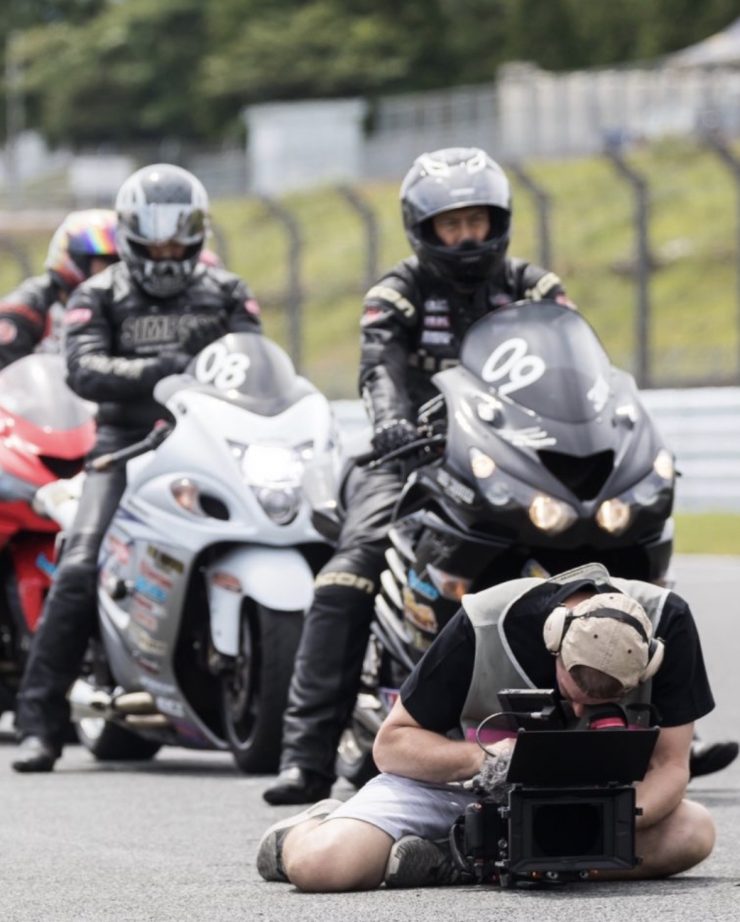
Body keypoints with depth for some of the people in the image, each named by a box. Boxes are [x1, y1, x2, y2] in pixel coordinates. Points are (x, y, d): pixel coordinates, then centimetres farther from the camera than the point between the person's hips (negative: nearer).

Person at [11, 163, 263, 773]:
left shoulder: (226, 294, 17)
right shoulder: (99, 298, 10)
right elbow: (85, 369, -8)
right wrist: (158, 371, -25)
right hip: (127, 446, -2)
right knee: (79, 572, -19)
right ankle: (40, 722, -16)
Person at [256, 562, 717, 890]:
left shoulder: (666, 623, -23)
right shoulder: (485, 625, -26)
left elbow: (669, 766, -19)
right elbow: (392, 743, -16)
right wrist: (485, 758, -35)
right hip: (459, 777, -3)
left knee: (694, 832, -28)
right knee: (322, 865, -31)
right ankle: (305, 833, 11)